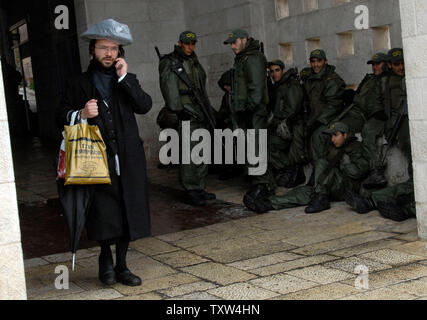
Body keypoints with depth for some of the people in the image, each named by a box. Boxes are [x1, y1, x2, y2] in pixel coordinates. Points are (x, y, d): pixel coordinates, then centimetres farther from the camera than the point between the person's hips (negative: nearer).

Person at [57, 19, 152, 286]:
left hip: (127, 161, 2)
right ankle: (106, 257, 21)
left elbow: (144, 106, -2)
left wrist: (124, 78, -9)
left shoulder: (127, 81, 15)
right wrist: (81, 114, -14)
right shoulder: (79, 84, 10)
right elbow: (63, 116, 6)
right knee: (104, 214, -6)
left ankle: (121, 265, 20)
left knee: (128, 212, 5)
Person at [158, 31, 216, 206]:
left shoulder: (195, 62, 22)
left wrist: (209, 111, 24)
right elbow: (169, 87, -13)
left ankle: (199, 188, 16)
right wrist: (178, 109, -21)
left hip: (200, 113, 8)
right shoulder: (170, 63, -3)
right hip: (186, 113, -8)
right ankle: (190, 191, -9)